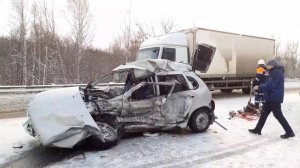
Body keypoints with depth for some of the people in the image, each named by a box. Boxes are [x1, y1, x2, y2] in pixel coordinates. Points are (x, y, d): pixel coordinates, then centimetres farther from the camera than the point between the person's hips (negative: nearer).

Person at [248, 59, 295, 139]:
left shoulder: (277, 73, -17)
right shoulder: (274, 72, 16)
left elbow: (271, 85, -23)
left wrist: (259, 87, -15)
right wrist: (260, 86, 7)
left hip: (275, 98, -11)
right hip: (271, 98, 11)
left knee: (278, 115, -2)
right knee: (264, 113, 12)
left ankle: (289, 132, 10)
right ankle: (257, 130, 20)